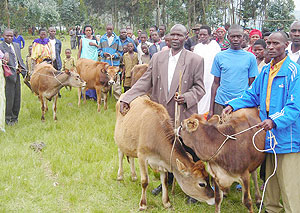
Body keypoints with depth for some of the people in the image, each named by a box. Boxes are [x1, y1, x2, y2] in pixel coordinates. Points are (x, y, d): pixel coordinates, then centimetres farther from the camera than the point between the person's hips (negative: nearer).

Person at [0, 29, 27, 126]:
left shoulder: (16, 45, 16)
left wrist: (22, 69, 7)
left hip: (17, 74, 7)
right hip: (8, 75, -7)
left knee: (17, 97, 11)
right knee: (9, 97, -4)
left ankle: (15, 117, 22)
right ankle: (8, 119, 6)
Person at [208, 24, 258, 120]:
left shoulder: (250, 57, 4)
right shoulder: (219, 56, 6)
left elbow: (252, 84, 7)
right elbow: (216, 83, 9)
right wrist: (211, 109, 5)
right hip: (221, 104, 1)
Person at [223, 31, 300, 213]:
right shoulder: (266, 71, 12)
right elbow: (253, 95, 21)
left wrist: (275, 121, -29)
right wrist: (233, 105, 8)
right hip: (269, 136, 8)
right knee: (270, 178, 19)